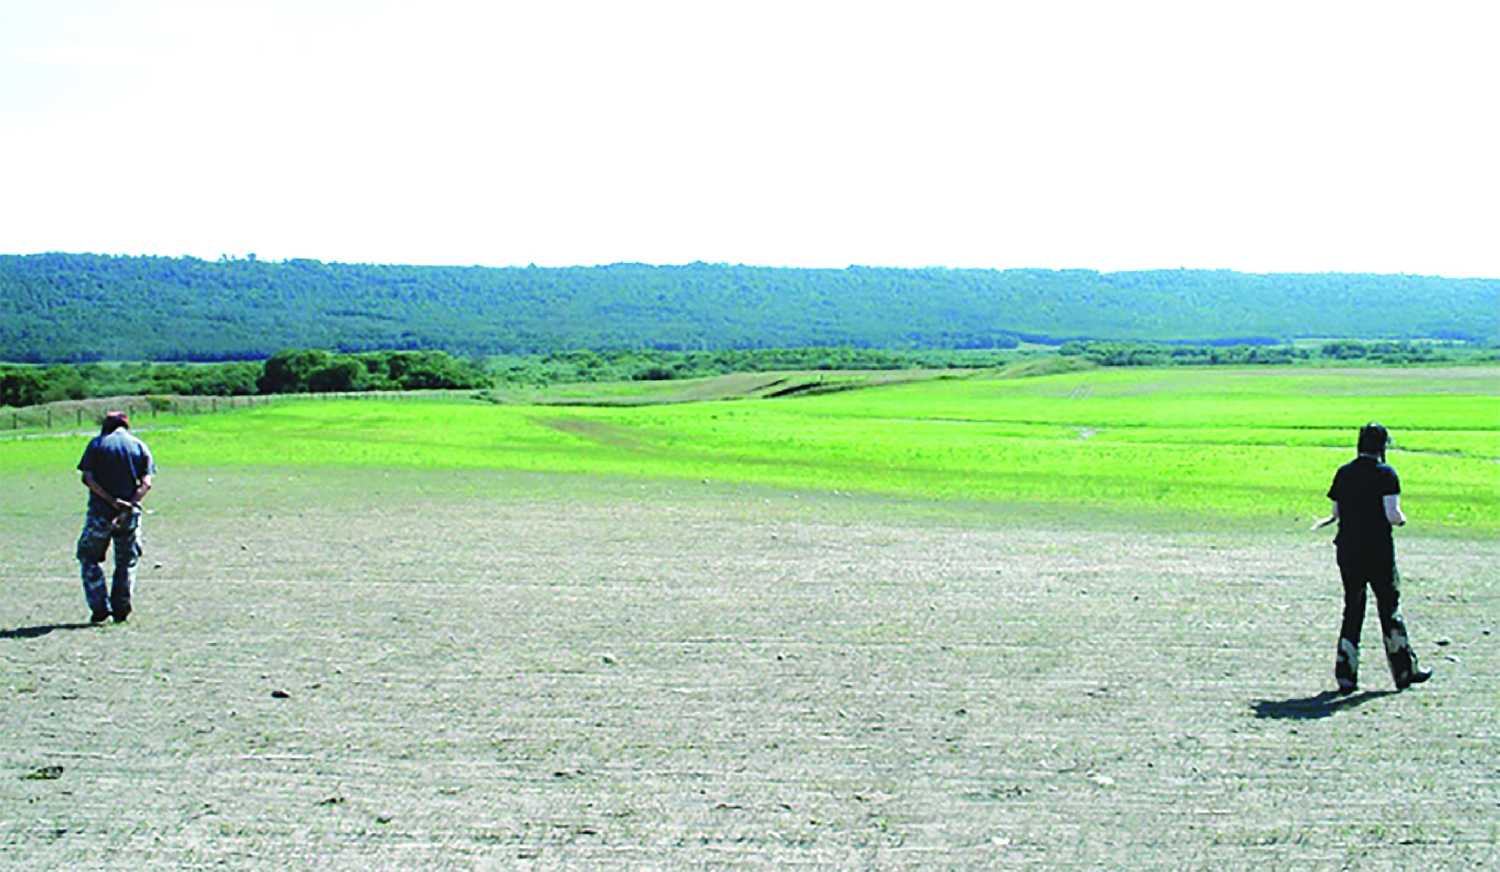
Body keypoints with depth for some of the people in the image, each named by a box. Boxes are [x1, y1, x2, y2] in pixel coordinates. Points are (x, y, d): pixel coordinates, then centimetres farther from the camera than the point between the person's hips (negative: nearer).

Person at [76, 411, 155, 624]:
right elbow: (146, 483, -6)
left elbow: (88, 478, -9)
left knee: (88, 556, 12)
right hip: (130, 513, 2)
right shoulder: (139, 446, 7)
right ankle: (121, 609, 11)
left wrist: (113, 501, -13)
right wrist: (128, 507, -13)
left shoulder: (97, 444, 4)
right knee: (127, 561, 15)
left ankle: (100, 607, 2)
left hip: (100, 511, -2)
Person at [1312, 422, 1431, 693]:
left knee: (1352, 609, 10)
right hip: (1378, 551, -4)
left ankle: (1345, 675, 5)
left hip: (1347, 551, 4)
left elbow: (1337, 513, 9)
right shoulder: (1385, 474, -9)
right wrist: (1401, 520, 5)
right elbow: (1392, 515, -15)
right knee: (1390, 608, 8)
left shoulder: (1343, 473, 5)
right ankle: (1404, 671, 18)